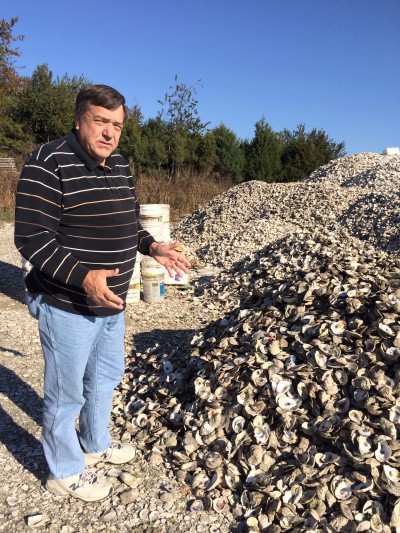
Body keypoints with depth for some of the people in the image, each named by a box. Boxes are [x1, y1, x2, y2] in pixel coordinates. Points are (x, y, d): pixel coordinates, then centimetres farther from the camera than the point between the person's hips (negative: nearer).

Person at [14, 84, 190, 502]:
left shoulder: (120, 167, 6)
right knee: (67, 391, 9)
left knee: (106, 375, 24)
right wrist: (84, 277, -33)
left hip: (111, 303, 8)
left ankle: (95, 444, 49)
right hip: (67, 306, -8)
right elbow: (31, 238, -23)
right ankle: (64, 471, 33)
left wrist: (152, 247, 1)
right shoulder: (49, 163, -19)